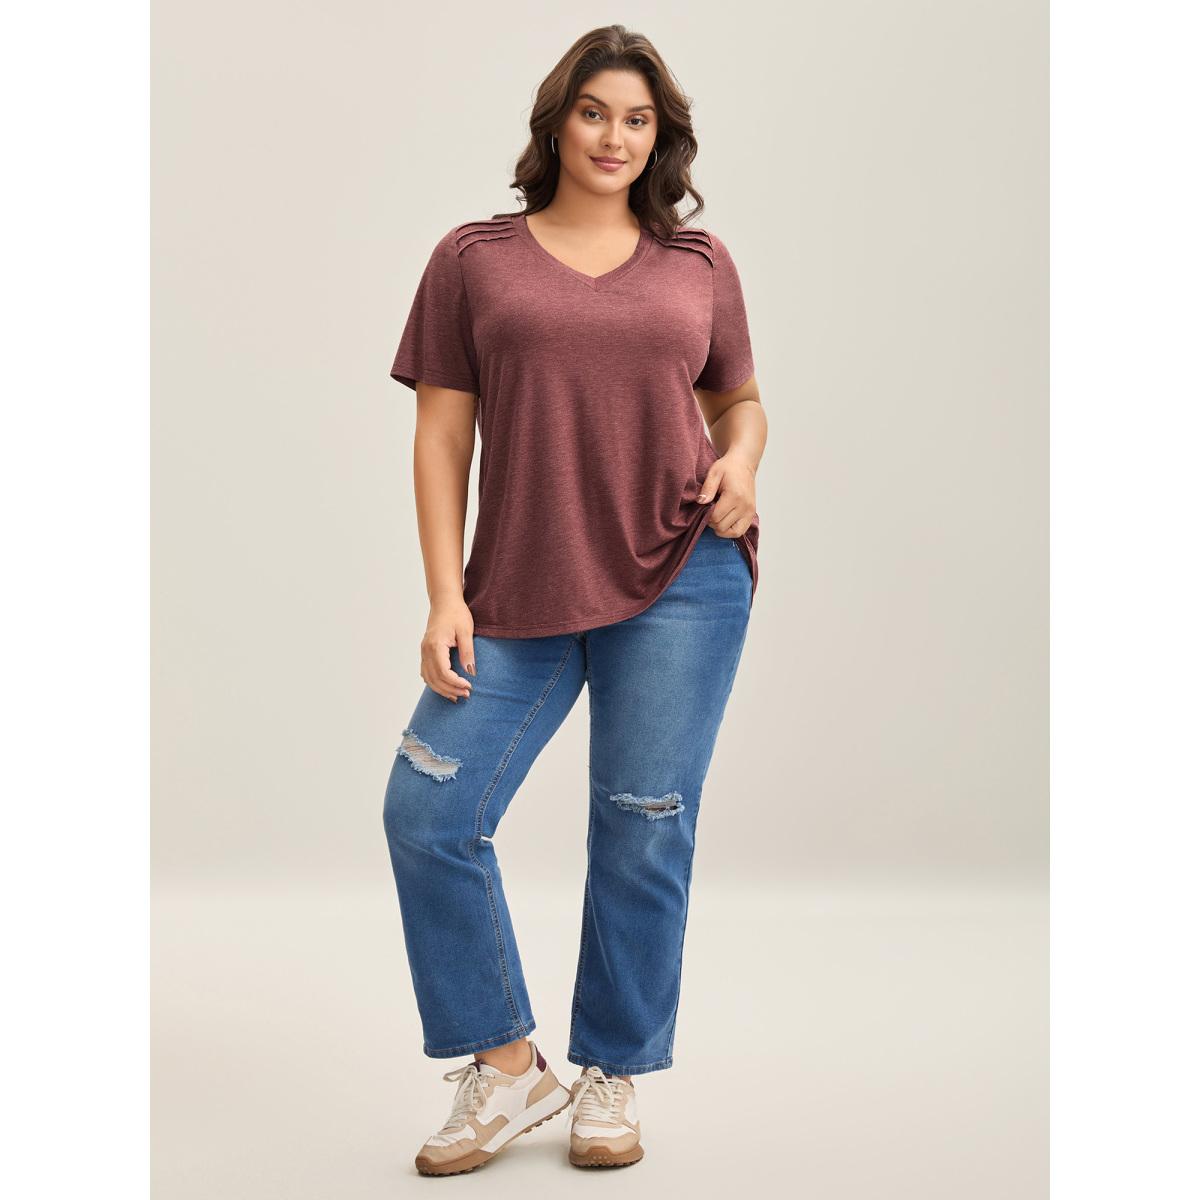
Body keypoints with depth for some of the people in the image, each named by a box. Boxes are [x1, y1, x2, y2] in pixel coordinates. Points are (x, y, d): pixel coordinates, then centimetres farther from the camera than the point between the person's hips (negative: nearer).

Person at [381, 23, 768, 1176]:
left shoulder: (700, 264, 10)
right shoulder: (474, 258, 7)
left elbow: (741, 398, 21)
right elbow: (442, 434, 4)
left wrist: (740, 461, -3)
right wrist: (446, 596, -4)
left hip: (681, 574, 0)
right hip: (521, 592, 1)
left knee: (644, 829, 2)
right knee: (427, 812, -6)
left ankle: (612, 1077, 21)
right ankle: (507, 1067, 12)